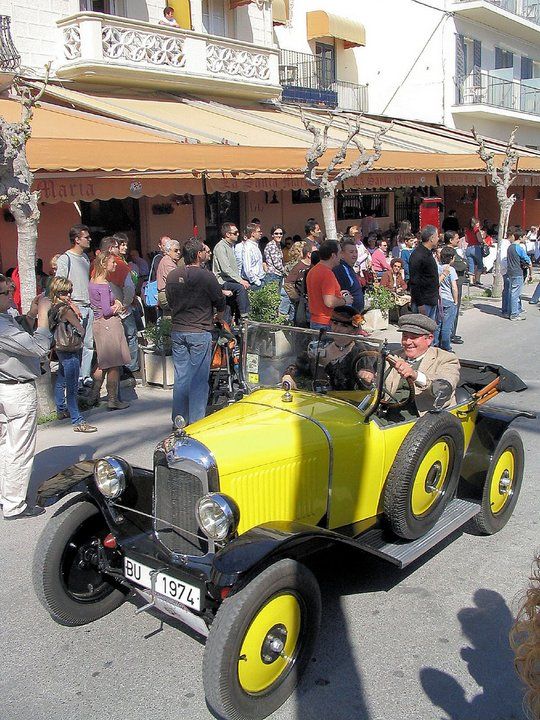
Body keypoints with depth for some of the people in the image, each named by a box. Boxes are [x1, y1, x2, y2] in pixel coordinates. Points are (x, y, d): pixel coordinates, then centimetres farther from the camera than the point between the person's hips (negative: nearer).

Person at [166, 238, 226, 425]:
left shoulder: (172, 276, 3)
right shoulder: (206, 276, -12)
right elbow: (220, 303, 0)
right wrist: (217, 318, 21)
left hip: (177, 331, 5)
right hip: (200, 332, -5)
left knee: (180, 376, 12)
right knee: (199, 377, 2)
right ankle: (196, 421, 5)